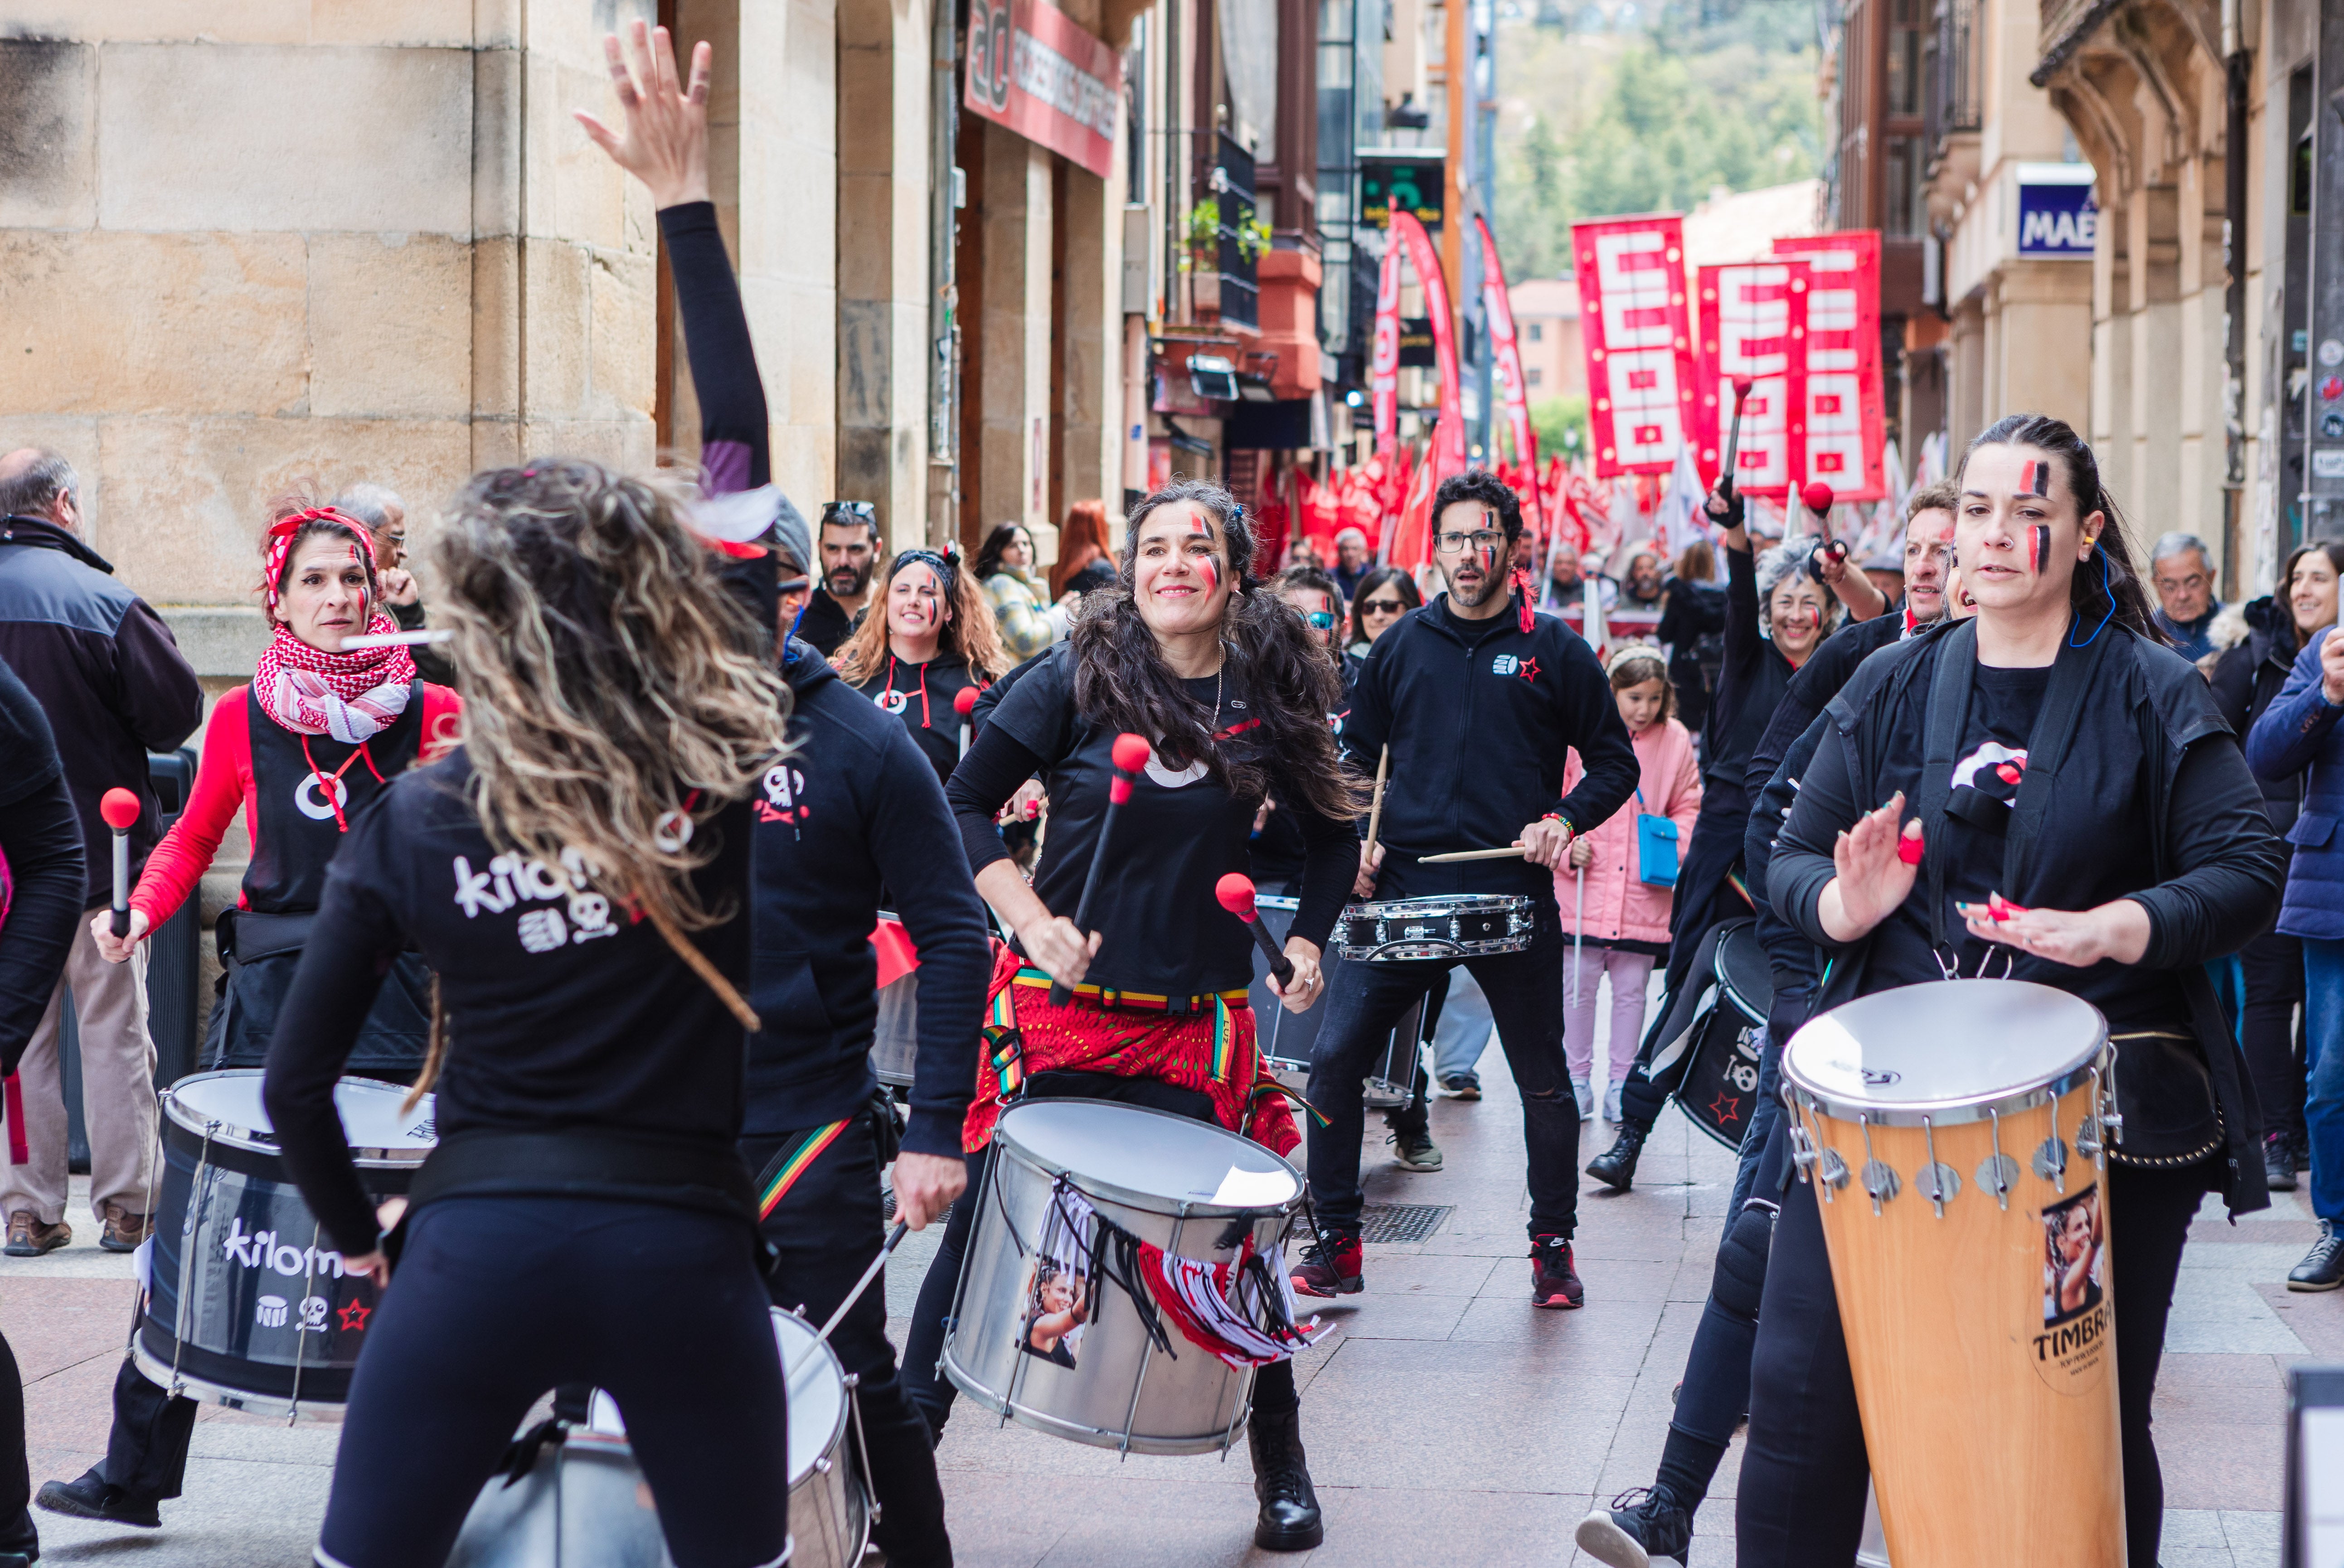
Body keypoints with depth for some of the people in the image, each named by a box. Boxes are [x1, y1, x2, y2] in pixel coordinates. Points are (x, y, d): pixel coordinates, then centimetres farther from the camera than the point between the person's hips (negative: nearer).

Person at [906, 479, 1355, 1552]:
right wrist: (1034, 922, -13)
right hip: (1058, 1009, -1)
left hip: (1199, 1024, 1)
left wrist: (1307, 942, 4)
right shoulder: (1078, 677, -4)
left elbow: (1331, 833, 18)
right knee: (983, 1224, 0)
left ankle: (1281, 1465, 24)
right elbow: (965, 805, -2)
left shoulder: (1269, 698, 3)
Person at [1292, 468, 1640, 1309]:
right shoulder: (1402, 646, 10)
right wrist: (1360, 836, 3)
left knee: (1543, 1081, 6)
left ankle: (1553, 1247, 22)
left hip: (1514, 892, -2)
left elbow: (1614, 763, 7)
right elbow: (1360, 753, 20)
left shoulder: (1552, 649, 3)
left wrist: (1563, 821, -10)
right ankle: (1336, 1244, 5)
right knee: (1334, 1058, -6)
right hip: (1404, 886, 2)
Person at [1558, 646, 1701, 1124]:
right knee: (1579, 986, 2)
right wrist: (1569, 844, -11)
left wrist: (1678, 843, -6)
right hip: (1585, 887, -1)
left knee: (1631, 991, 6)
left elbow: (1687, 804, 12)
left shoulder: (1674, 740, 4)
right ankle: (1578, 1079, 16)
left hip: (1645, 890, 1)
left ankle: (1621, 1084, 15)